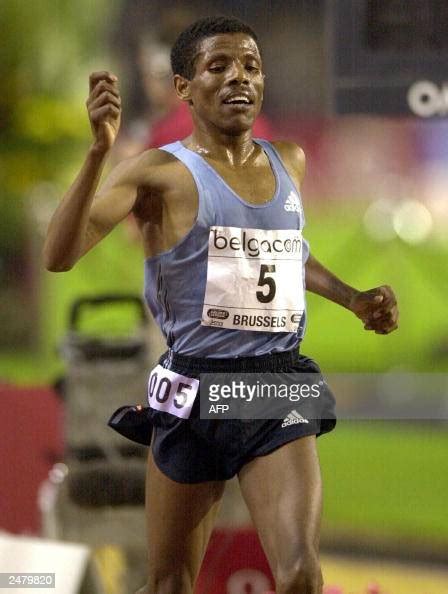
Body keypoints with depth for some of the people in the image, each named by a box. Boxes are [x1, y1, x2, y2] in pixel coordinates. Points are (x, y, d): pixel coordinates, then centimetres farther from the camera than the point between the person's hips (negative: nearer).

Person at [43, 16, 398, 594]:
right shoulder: (159, 172, -7)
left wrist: (354, 299, 18)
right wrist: (98, 151, -29)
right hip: (195, 391, -3)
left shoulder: (289, 162, 10)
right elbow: (59, 256, -20)